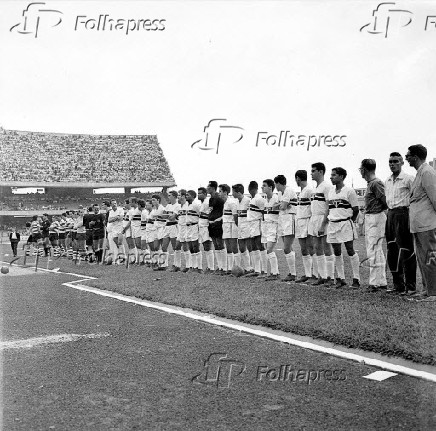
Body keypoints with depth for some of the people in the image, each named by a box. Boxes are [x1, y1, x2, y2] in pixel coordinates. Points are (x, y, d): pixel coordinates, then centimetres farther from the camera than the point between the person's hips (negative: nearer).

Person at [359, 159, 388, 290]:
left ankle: (376, 282, -4)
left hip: (376, 217, -10)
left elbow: (385, 201, -17)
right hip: (369, 218, 10)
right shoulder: (370, 183, 14)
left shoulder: (376, 183, -15)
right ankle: (381, 281, 21)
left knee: (373, 251, -8)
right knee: (377, 251, 14)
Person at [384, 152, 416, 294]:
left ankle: (410, 285, 5)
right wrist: (389, 211, 15)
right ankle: (398, 284, 17)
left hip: (403, 214, -7)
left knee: (406, 250, -4)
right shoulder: (387, 181, 15)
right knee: (392, 250, 8)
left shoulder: (408, 179, -6)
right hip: (390, 215, 7)